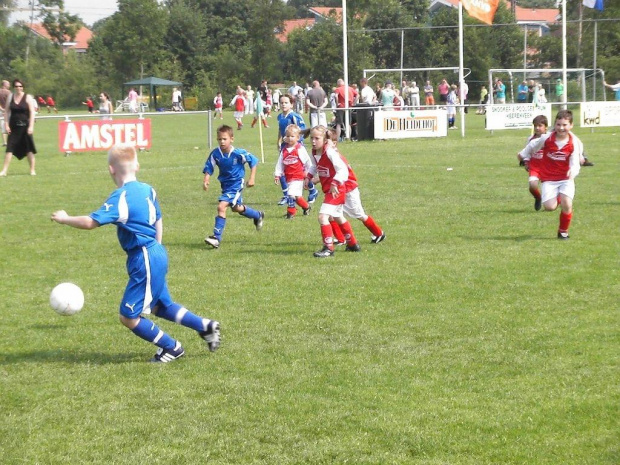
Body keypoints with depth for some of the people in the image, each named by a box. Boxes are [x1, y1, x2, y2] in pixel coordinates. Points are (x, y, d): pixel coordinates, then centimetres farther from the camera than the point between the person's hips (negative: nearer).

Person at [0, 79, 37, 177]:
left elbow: (32, 112, -7)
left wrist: (31, 126, -14)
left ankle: (32, 170, 13)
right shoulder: (10, 97, 7)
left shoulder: (28, 97, -3)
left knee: (29, 149, 3)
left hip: (24, 126, -3)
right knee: (10, 148, -3)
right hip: (13, 126, 3)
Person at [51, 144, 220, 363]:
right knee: (161, 306, 25)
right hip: (157, 254, 9)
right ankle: (206, 326, 29)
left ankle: (171, 348, 12)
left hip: (144, 260, -9)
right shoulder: (147, 190, 8)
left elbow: (90, 222, -24)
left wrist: (65, 219, -8)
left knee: (129, 316, 0)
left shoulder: (120, 198, -19)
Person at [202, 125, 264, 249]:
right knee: (237, 208, 26)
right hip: (225, 185, 7)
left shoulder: (238, 153, -21)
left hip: (236, 184, -7)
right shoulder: (215, 154, -13)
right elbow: (209, 168, -6)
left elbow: (254, 161, -8)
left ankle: (217, 237, -18)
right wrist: (206, 180, -24)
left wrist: (252, 178, -10)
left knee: (221, 207, -21)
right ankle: (258, 215, 54)